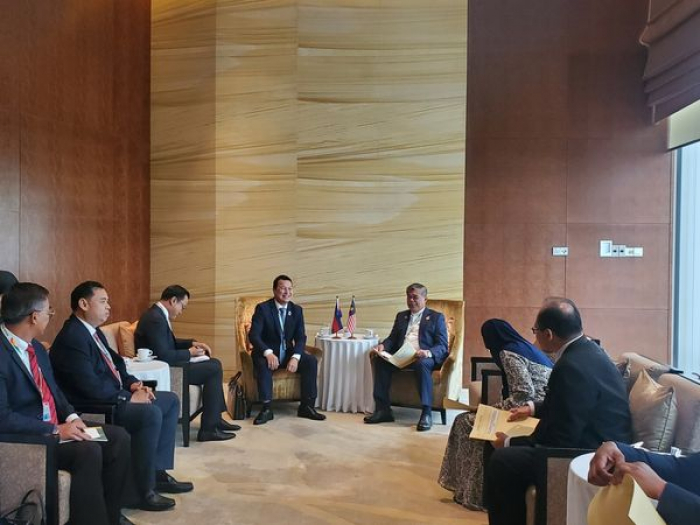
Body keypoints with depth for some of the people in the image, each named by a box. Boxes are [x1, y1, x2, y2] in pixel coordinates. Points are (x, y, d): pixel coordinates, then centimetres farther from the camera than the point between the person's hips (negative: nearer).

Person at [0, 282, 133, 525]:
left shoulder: (36, 347, 11)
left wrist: (71, 416, -1)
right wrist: (55, 430, -23)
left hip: (55, 425, 9)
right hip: (25, 437, -9)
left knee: (119, 437, -5)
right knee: (88, 451, -30)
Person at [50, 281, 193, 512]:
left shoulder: (94, 331, 13)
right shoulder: (72, 337, -20)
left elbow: (114, 364, 19)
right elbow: (90, 385, -27)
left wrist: (132, 383, 0)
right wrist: (129, 397, -19)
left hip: (113, 396, 11)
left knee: (171, 400, 8)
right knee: (151, 413, -31)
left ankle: (158, 471, 8)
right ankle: (143, 491, -17)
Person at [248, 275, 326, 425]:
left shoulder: (297, 310, 3)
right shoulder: (262, 308, -10)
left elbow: (301, 337, -2)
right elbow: (253, 335, -19)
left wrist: (295, 357, -22)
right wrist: (268, 353, -36)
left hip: (287, 352, 4)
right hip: (267, 352, -4)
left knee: (311, 361, -20)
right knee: (263, 364, -36)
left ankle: (306, 406, -11)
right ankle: (266, 409, -25)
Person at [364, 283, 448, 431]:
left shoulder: (436, 317, 10)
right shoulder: (401, 316, 25)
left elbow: (442, 346, 0)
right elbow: (392, 338, 20)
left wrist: (428, 352, -23)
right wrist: (382, 346, -5)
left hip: (424, 357, -4)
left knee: (422, 363, -39)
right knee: (380, 360, -25)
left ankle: (426, 413, -34)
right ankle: (383, 409, -23)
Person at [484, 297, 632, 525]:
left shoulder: (573, 366, -27)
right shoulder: (586, 351, 5)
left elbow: (558, 440, -23)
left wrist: (510, 443, -10)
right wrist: (534, 408, 32)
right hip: (598, 446, 11)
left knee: (501, 460, -14)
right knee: (507, 454, 15)